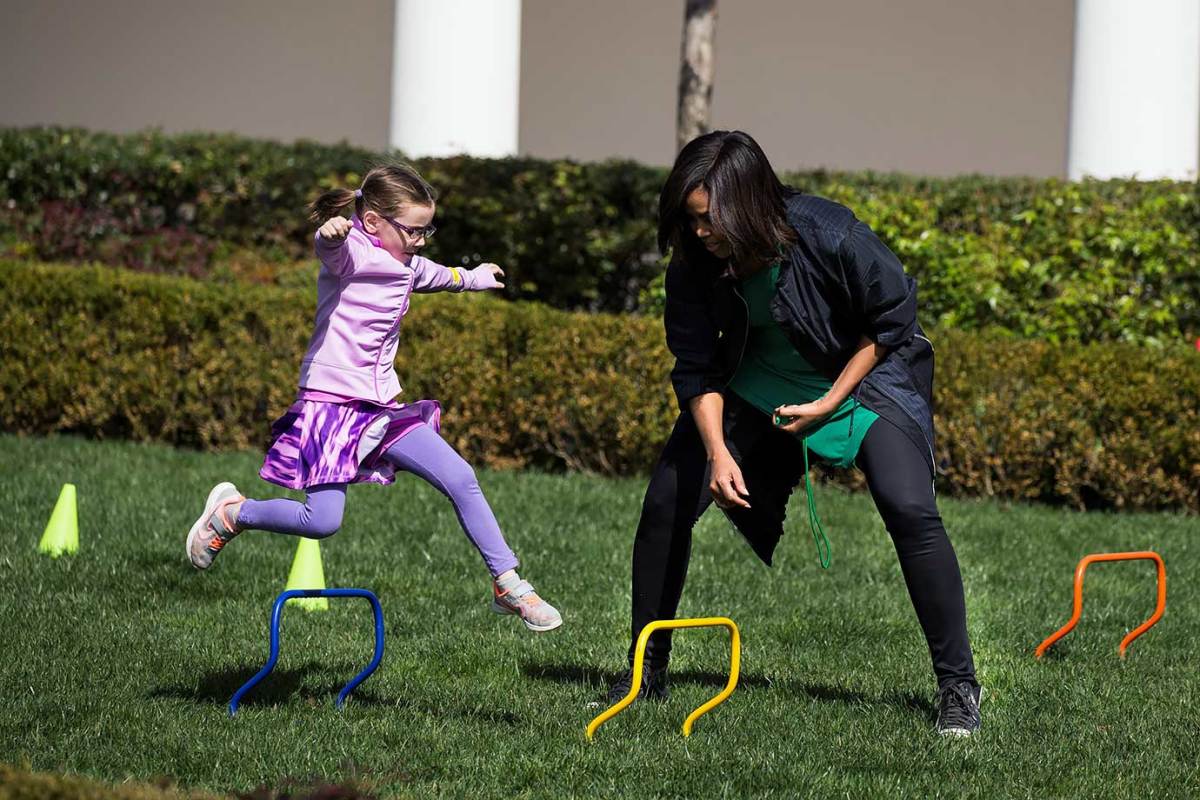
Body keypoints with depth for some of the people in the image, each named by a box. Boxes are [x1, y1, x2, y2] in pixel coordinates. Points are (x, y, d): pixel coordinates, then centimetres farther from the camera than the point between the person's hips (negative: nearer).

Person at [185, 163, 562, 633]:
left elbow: (439, 275, 37)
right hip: (330, 403, -8)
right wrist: (331, 233, -63)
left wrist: (476, 278, 57)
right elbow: (330, 248, -38)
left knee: (460, 478, -3)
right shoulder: (353, 252, -13)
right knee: (322, 521, -16)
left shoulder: (407, 267, 13)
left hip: (381, 409, 8)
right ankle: (230, 514, 10)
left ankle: (507, 585, 7)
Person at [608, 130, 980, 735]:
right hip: (758, 385, 4)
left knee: (910, 512, -24)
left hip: (866, 371, -4)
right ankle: (646, 674, 10)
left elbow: (893, 317, -17)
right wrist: (717, 450, -27)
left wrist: (830, 403, -19)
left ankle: (957, 686, -10)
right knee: (666, 501, -7)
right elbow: (696, 367, -12)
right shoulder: (695, 262, -19)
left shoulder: (829, 237, -31)